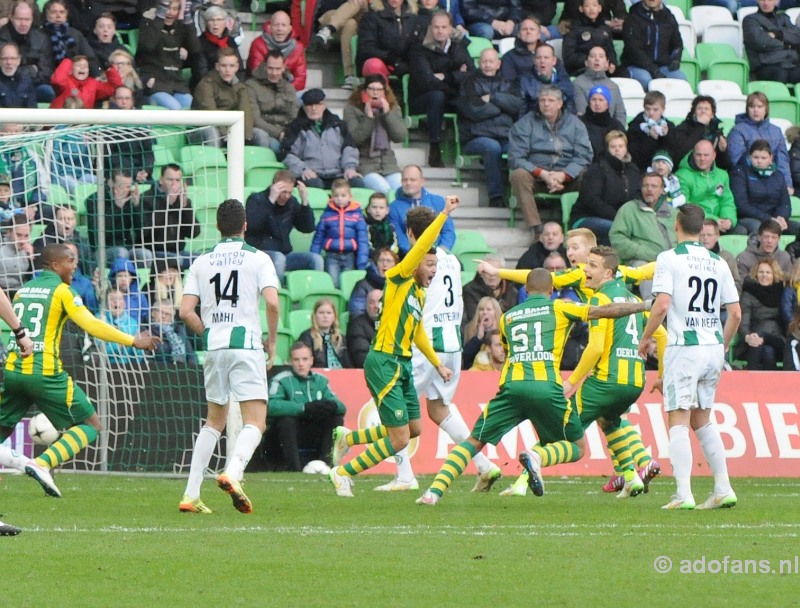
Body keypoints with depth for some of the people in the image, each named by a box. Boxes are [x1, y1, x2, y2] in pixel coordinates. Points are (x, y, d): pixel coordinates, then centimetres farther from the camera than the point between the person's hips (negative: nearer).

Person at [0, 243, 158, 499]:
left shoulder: (23, 289, 16)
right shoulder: (61, 290, -3)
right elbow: (91, 325, -12)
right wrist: (132, 341, -9)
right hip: (45, 372, -6)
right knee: (90, 424, 4)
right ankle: (42, 464, -12)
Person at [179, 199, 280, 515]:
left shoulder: (201, 262, 11)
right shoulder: (258, 259, 1)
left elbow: (186, 311, 4)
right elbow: (271, 302, -12)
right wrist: (272, 340, 1)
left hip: (214, 347, 4)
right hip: (246, 344, -4)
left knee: (214, 421, 18)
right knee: (255, 422, -6)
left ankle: (191, 494, 11)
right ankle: (233, 472, -34)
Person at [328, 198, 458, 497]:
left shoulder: (420, 294, 16)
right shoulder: (400, 279, -9)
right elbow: (420, 247, -25)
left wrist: (437, 363, 33)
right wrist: (444, 214, -27)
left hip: (402, 365, 9)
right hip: (384, 363, -9)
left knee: (414, 429, 15)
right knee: (399, 438, -10)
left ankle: (347, 438, 29)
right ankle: (343, 472, 6)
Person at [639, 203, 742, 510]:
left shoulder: (669, 258, -5)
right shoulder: (718, 263, 10)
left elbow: (662, 305, -15)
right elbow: (735, 313, 10)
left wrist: (645, 338, -1)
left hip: (684, 347, -5)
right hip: (714, 347, 5)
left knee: (678, 421, -5)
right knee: (702, 420, 16)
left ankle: (683, 494, -15)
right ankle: (723, 489, 11)